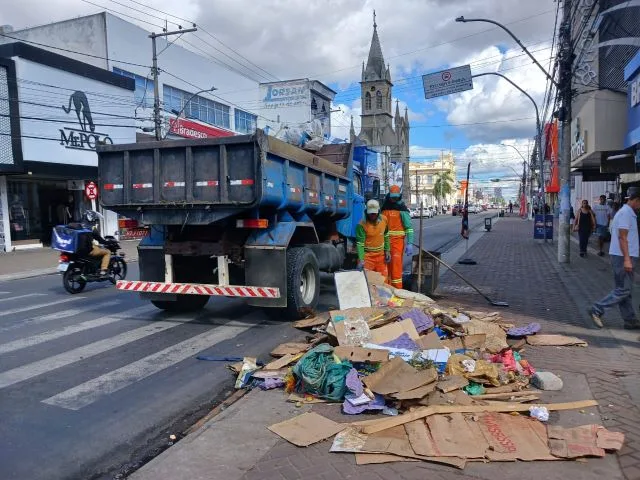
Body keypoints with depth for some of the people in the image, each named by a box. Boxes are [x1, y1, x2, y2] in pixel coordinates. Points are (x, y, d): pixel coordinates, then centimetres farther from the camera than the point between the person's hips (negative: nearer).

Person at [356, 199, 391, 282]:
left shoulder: (384, 219, -4)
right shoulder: (362, 225, -19)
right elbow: (360, 244, -22)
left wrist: (387, 251, 7)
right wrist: (361, 260, -32)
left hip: (380, 255, 5)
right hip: (367, 256, -5)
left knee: (383, 279, 15)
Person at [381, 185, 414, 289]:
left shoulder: (402, 209, -3)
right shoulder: (384, 208, 13)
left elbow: (409, 227, -6)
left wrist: (410, 243, -13)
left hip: (397, 240, -5)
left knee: (396, 262, -11)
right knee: (387, 264, 9)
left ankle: (397, 287, -7)